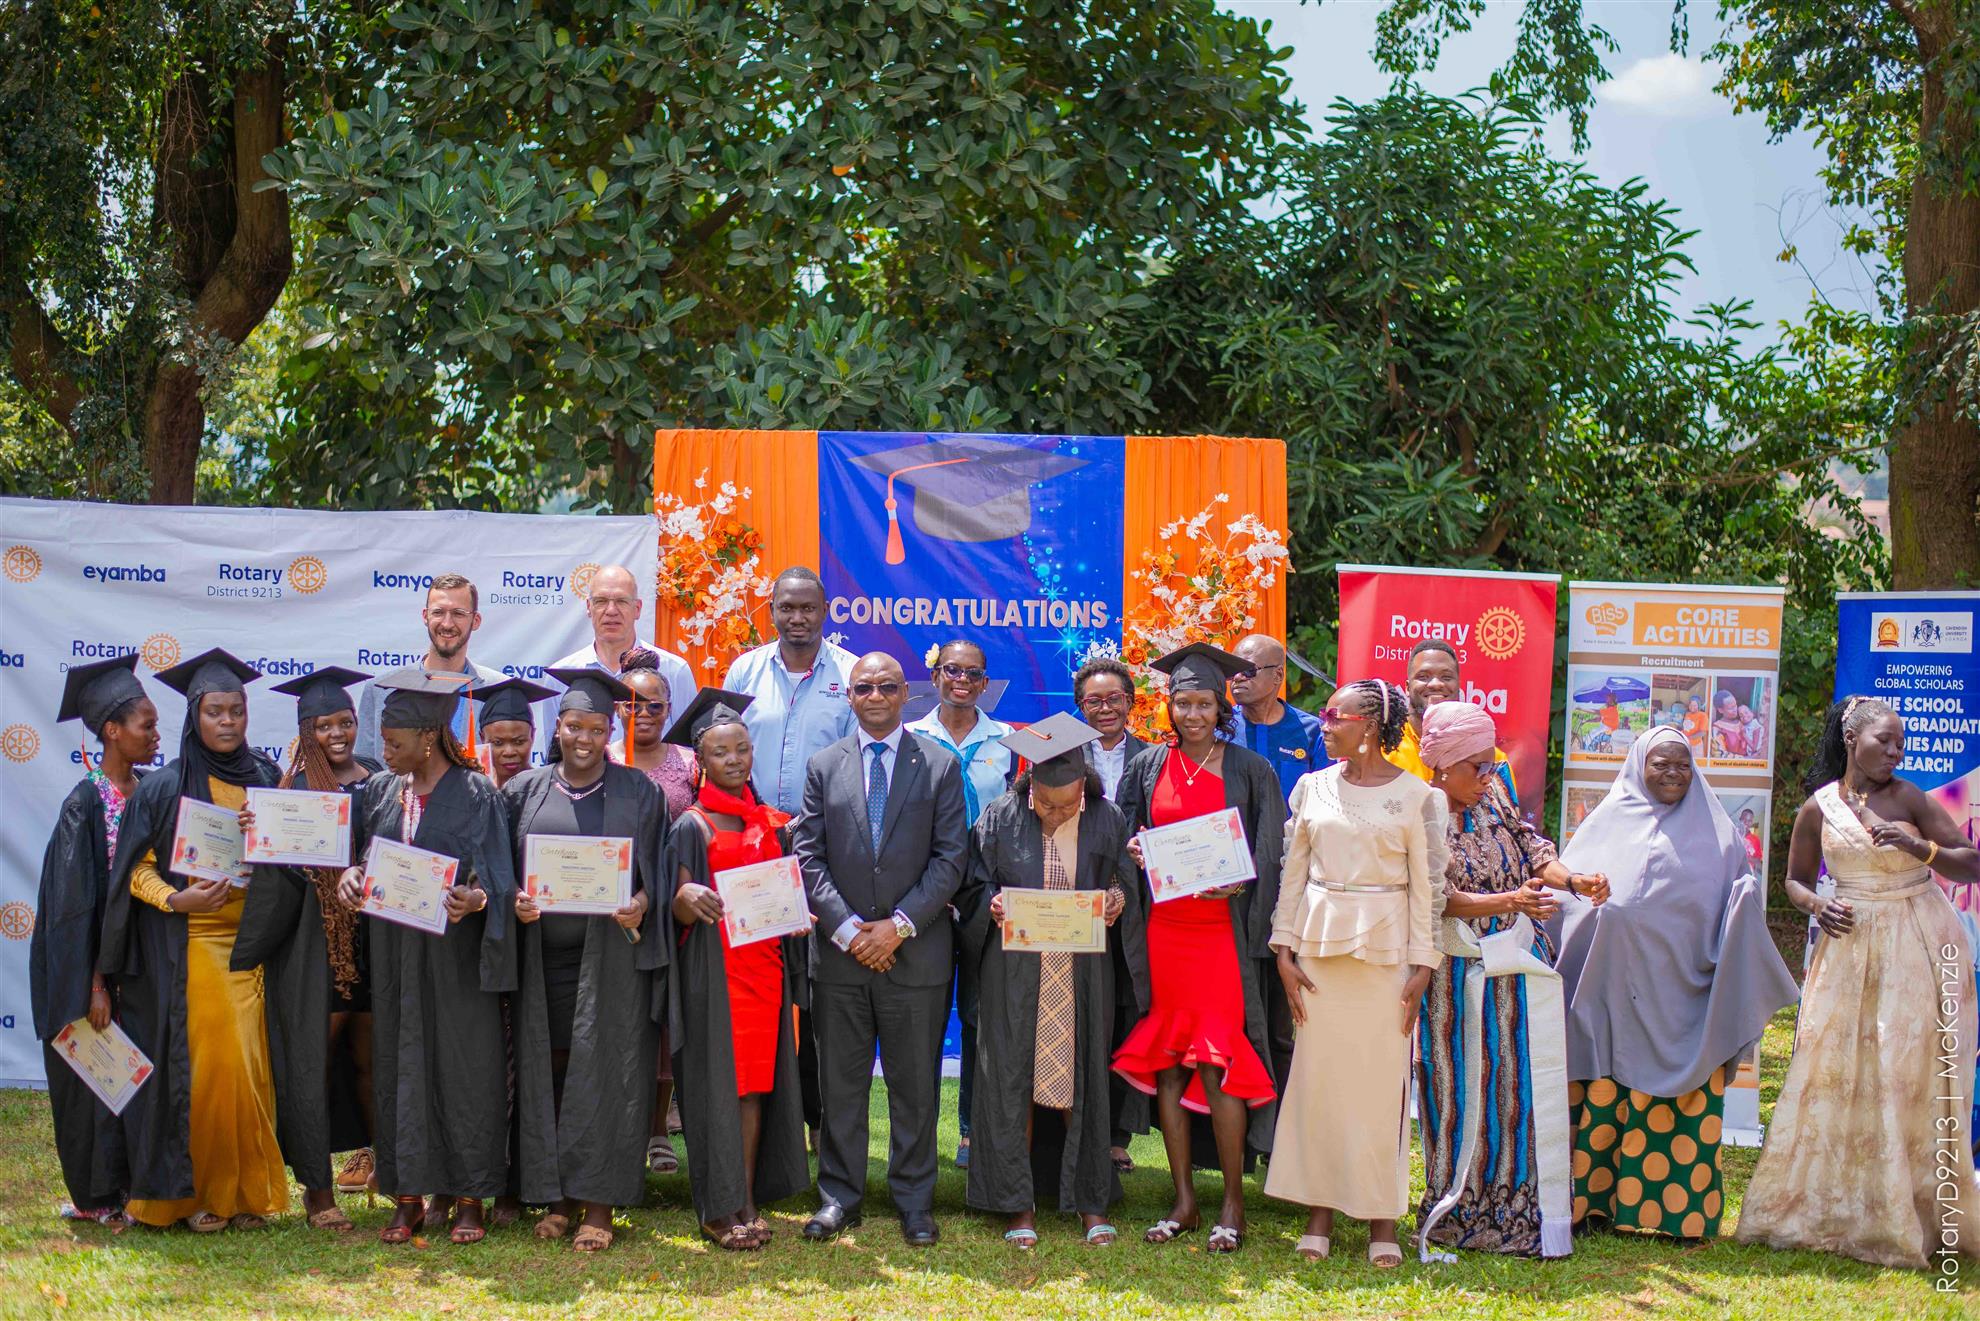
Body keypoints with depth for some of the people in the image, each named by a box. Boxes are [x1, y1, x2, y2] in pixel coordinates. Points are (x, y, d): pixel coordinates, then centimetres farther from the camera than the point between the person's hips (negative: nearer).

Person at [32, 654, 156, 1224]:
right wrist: (94, 984, -18)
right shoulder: (85, 803, -14)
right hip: (97, 958, -6)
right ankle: (97, 1196, 13)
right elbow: (75, 903, -16)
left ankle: (134, 1184, 16)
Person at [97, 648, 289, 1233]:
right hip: (188, 945, -3)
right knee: (202, 1064, -6)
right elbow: (137, 869, -3)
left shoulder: (266, 778, 10)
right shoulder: (164, 787, -2)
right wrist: (176, 900, -19)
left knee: (249, 1066, 0)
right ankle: (198, 1193, 4)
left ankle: (247, 1191, 10)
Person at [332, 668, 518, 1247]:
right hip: (394, 955, 5)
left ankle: (467, 1196, 9)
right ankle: (409, 1197, 13)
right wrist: (349, 876, -8)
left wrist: (474, 898, -30)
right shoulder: (379, 791, 9)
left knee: (463, 1066, 0)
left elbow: (494, 878, -9)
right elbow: (359, 855, 15)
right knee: (399, 1066, 6)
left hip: (457, 956, -4)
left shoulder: (476, 793, -5)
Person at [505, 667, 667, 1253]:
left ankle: (598, 1204, -2)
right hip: (541, 952, 3)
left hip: (609, 953, -2)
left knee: (605, 1070, -5)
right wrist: (514, 899, -8)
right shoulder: (524, 791, 10)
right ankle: (557, 1196, 13)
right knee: (545, 1070, 4)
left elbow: (658, 869, 5)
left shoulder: (638, 791, 5)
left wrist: (640, 903, -14)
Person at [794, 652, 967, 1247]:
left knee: (915, 1084, 5)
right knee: (840, 1082, 7)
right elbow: (809, 857, 3)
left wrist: (900, 924, -11)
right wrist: (847, 928, -9)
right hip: (839, 951, 1)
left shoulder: (939, 766, 3)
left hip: (915, 951, -1)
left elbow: (951, 857, -2)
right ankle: (838, 1196, 17)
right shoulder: (823, 767, 8)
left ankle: (914, 1201, 15)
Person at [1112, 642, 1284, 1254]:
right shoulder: (1148, 766, 10)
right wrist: (1132, 853, -6)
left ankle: (1233, 1204, 1)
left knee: (1218, 1062, -9)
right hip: (1161, 927, 3)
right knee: (1166, 1060, 3)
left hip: (1222, 931, -3)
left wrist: (1238, 884, -15)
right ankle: (1185, 1200, 12)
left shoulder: (1250, 770, 2)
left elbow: (1269, 855, 3)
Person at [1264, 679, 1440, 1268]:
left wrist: (1422, 964, -5)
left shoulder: (1416, 795, -1)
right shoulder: (1313, 788, 7)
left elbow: (1427, 884, 0)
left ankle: (1381, 1217, 8)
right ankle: (1320, 1209, 11)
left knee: (1382, 1077, 0)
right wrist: (1285, 950, 3)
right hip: (1319, 942, 3)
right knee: (1318, 1071, 3)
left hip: (1386, 947, -2)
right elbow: (1293, 872, 9)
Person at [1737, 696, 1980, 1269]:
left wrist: (1920, 848, -19)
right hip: (1850, 948, 2)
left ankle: (1916, 1216, 8)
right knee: (1836, 1072, 0)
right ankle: (1836, 1211, 10)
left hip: (1920, 948, -2)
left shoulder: (1910, 799, -3)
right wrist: (1816, 905, -5)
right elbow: (1796, 878, 15)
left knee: (1913, 1075, -2)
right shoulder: (1819, 809, 3)